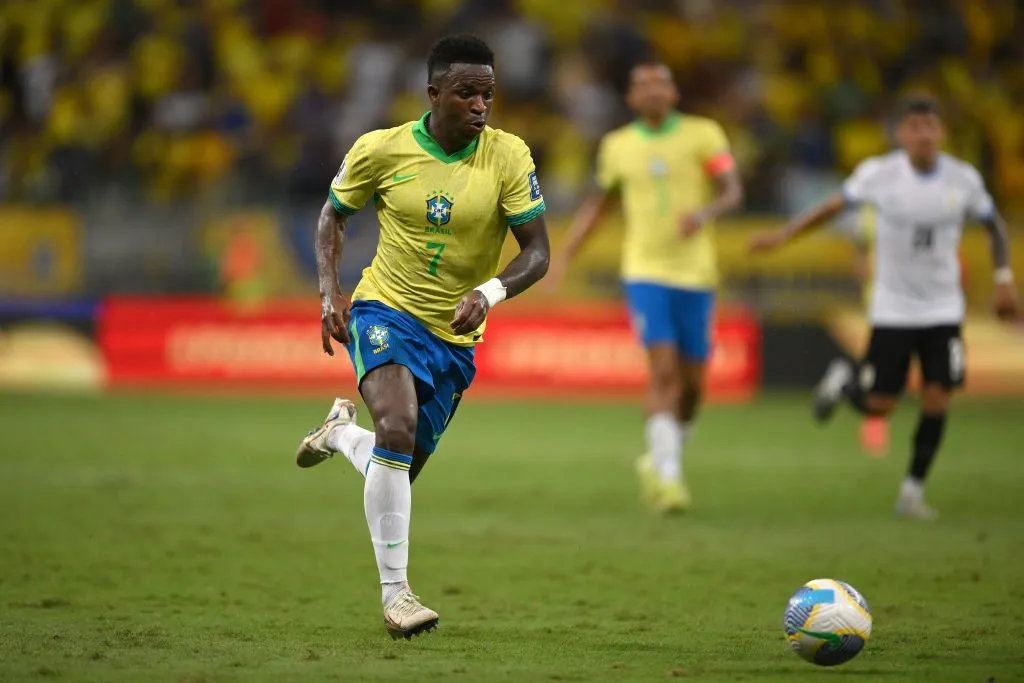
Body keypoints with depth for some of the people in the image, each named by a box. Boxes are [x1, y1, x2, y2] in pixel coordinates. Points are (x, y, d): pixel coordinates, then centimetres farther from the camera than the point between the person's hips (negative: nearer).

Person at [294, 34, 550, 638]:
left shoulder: (509, 156, -11)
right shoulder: (381, 150, -9)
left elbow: (538, 253, -10)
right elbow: (334, 214, 9)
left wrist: (489, 293, -29)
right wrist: (330, 291, -6)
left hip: (455, 335, 2)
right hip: (386, 310, -2)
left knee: (400, 469, 10)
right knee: (398, 428, -29)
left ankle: (341, 432, 47)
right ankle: (395, 592, -22)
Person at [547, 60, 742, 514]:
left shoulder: (703, 135, 1)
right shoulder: (617, 146, 7)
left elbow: (732, 193, -5)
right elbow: (597, 204, 20)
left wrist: (705, 212, -27)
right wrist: (565, 256, 13)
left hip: (695, 272, 1)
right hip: (645, 272, -1)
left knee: (693, 383, 6)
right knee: (664, 370, -18)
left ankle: (664, 459, 29)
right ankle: (667, 474, -19)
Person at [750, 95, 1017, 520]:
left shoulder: (964, 179, -6)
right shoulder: (880, 174, -10)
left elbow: (994, 226, 10)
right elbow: (833, 206, 2)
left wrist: (1004, 279, 0)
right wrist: (783, 236, -4)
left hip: (943, 309, 1)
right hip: (892, 308, -1)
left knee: (937, 399, -10)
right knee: (878, 406, -2)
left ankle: (913, 492, 5)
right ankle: (844, 379, 34)